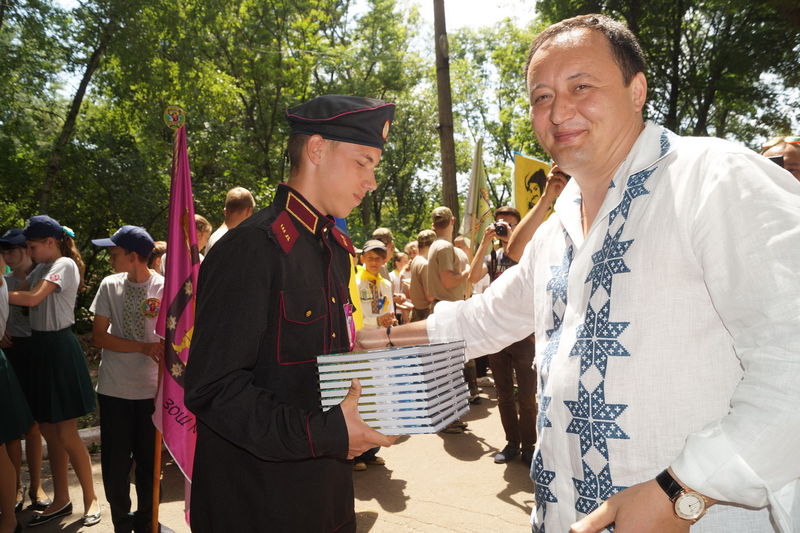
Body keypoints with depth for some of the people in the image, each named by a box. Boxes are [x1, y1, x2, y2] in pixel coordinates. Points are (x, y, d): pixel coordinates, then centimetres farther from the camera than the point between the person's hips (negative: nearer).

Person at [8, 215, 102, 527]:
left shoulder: (65, 265, -11)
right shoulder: (42, 269, 16)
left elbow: (33, 299, -22)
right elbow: (20, 292, 9)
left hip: (59, 349, -8)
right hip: (40, 348, 8)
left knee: (66, 434, -3)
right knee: (48, 431, 12)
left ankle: (90, 498, 12)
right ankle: (61, 501, 24)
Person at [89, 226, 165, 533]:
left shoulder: (164, 287, -7)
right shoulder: (110, 286, -1)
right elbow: (98, 337, -3)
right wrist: (143, 347, -15)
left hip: (152, 389, -1)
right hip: (114, 389, 1)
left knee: (149, 460, 10)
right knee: (116, 462, 7)